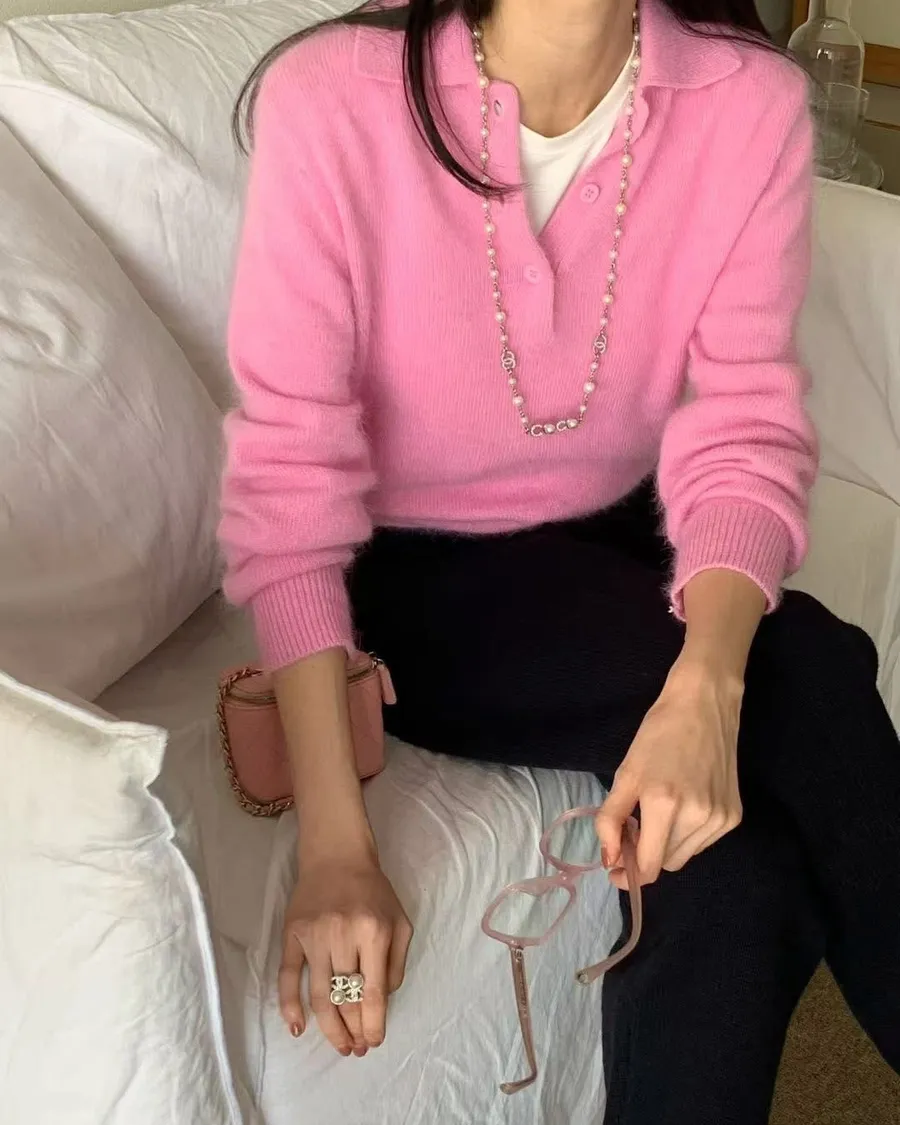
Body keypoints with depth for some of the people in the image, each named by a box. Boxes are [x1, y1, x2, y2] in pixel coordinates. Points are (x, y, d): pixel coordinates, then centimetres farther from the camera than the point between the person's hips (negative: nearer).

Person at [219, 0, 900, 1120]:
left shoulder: (752, 101, -13)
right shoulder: (333, 97, -21)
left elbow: (744, 435, -15)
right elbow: (287, 478, -22)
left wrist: (704, 694, -35)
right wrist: (334, 845, -27)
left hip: (621, 547, 3)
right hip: (410, 578, -3)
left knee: (744, 851, -24)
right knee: (803, 680, -23)